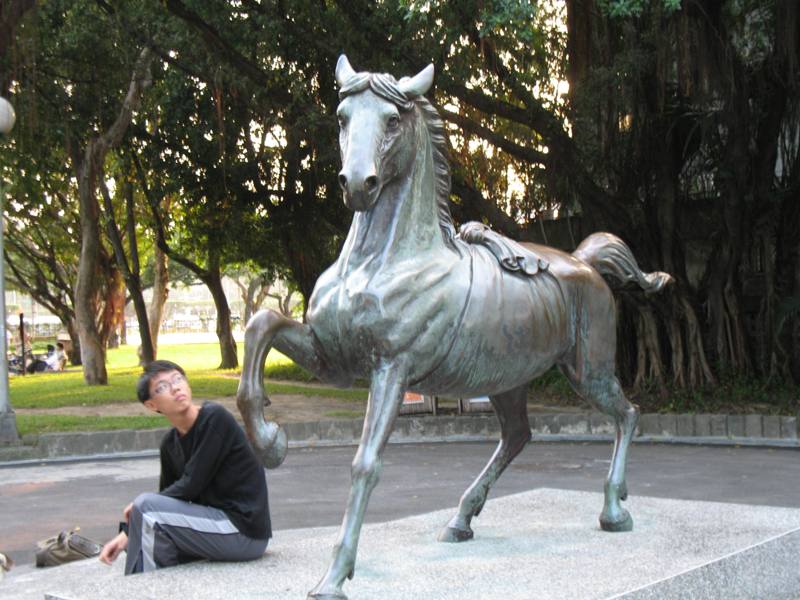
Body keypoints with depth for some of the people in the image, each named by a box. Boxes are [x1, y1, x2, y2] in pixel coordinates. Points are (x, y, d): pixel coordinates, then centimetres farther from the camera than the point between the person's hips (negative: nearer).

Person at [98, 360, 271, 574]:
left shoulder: (215, 418, -14)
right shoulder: (170, 444, 7)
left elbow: (191, 486, -17)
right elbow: (167, 499, 12)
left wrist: (139, 508, -4)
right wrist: (126, 534, -3)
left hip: (245, 530, -8)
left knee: (145, 506, -14)